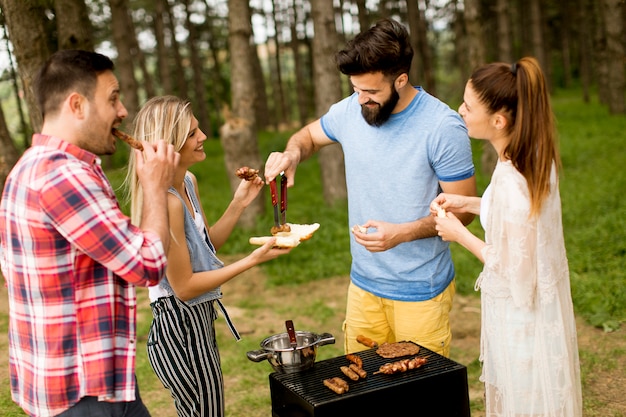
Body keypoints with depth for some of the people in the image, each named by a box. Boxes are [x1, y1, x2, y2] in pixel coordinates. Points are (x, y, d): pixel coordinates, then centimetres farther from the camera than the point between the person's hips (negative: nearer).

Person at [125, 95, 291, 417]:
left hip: (197, 320, 10)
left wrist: (239, 203, 2)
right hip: (180, 328, -10)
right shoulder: (166, 201, -26)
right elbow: (184, 286, -21)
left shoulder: (189, 182, 3)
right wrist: (252, 260, -19)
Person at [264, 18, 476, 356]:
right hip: (363, 284, 5)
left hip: (420, 292, -4)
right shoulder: (351, 109, -3)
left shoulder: (444, 128, -17)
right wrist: (292, 153, -6)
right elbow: (309, 134, 17)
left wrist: (401, 233, -25)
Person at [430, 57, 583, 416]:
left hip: (522, 315, -8)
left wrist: (461, 235, -12)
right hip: (545, 302, 9)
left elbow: (513, 274, -24)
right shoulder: (536, 156, -5)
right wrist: (469, 203, 4)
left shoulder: (510, 182, -31)